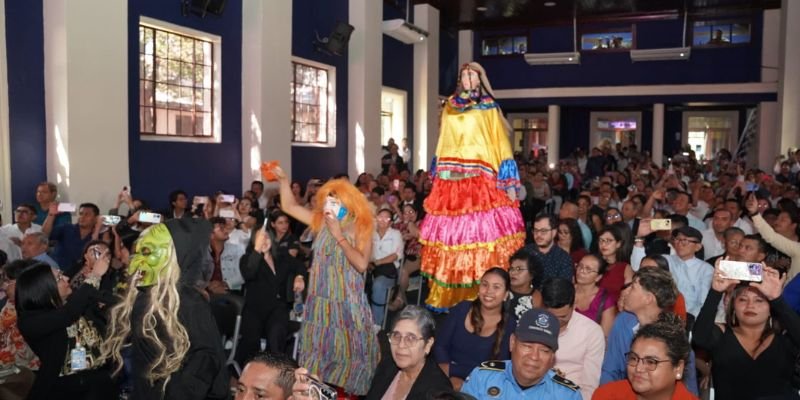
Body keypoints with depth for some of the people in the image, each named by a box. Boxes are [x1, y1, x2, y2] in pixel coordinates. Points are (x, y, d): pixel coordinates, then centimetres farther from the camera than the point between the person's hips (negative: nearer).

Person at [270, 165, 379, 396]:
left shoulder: (360, 228, -11)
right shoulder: (321, 222, 2)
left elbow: (361, 264, -23)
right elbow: (289, 206, 8)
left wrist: (339, 236, -19)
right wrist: (284, 180, -3)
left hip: (347, 302, -4)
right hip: (321, 301, 5)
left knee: (347, 349, 7)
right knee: (319, 349, 14)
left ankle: (349, 390, 24)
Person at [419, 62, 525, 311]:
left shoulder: (489, 109, 10)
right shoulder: (449, 108, 19)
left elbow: (501, 145, 2)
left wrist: (509, 182, -6)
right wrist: (437, 176, 13)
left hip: (481, 181, -3)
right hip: (451, 181, 3)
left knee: (483, 231, -12)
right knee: (449, 232, -2)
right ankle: (445, 296, 6)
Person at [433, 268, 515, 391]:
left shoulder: (509, 325, -3)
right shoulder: (462, 309, 3)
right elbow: (440, 345, 2)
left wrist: (451, 370, -13)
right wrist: (447, 376, -16)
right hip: (448, 379, 2)